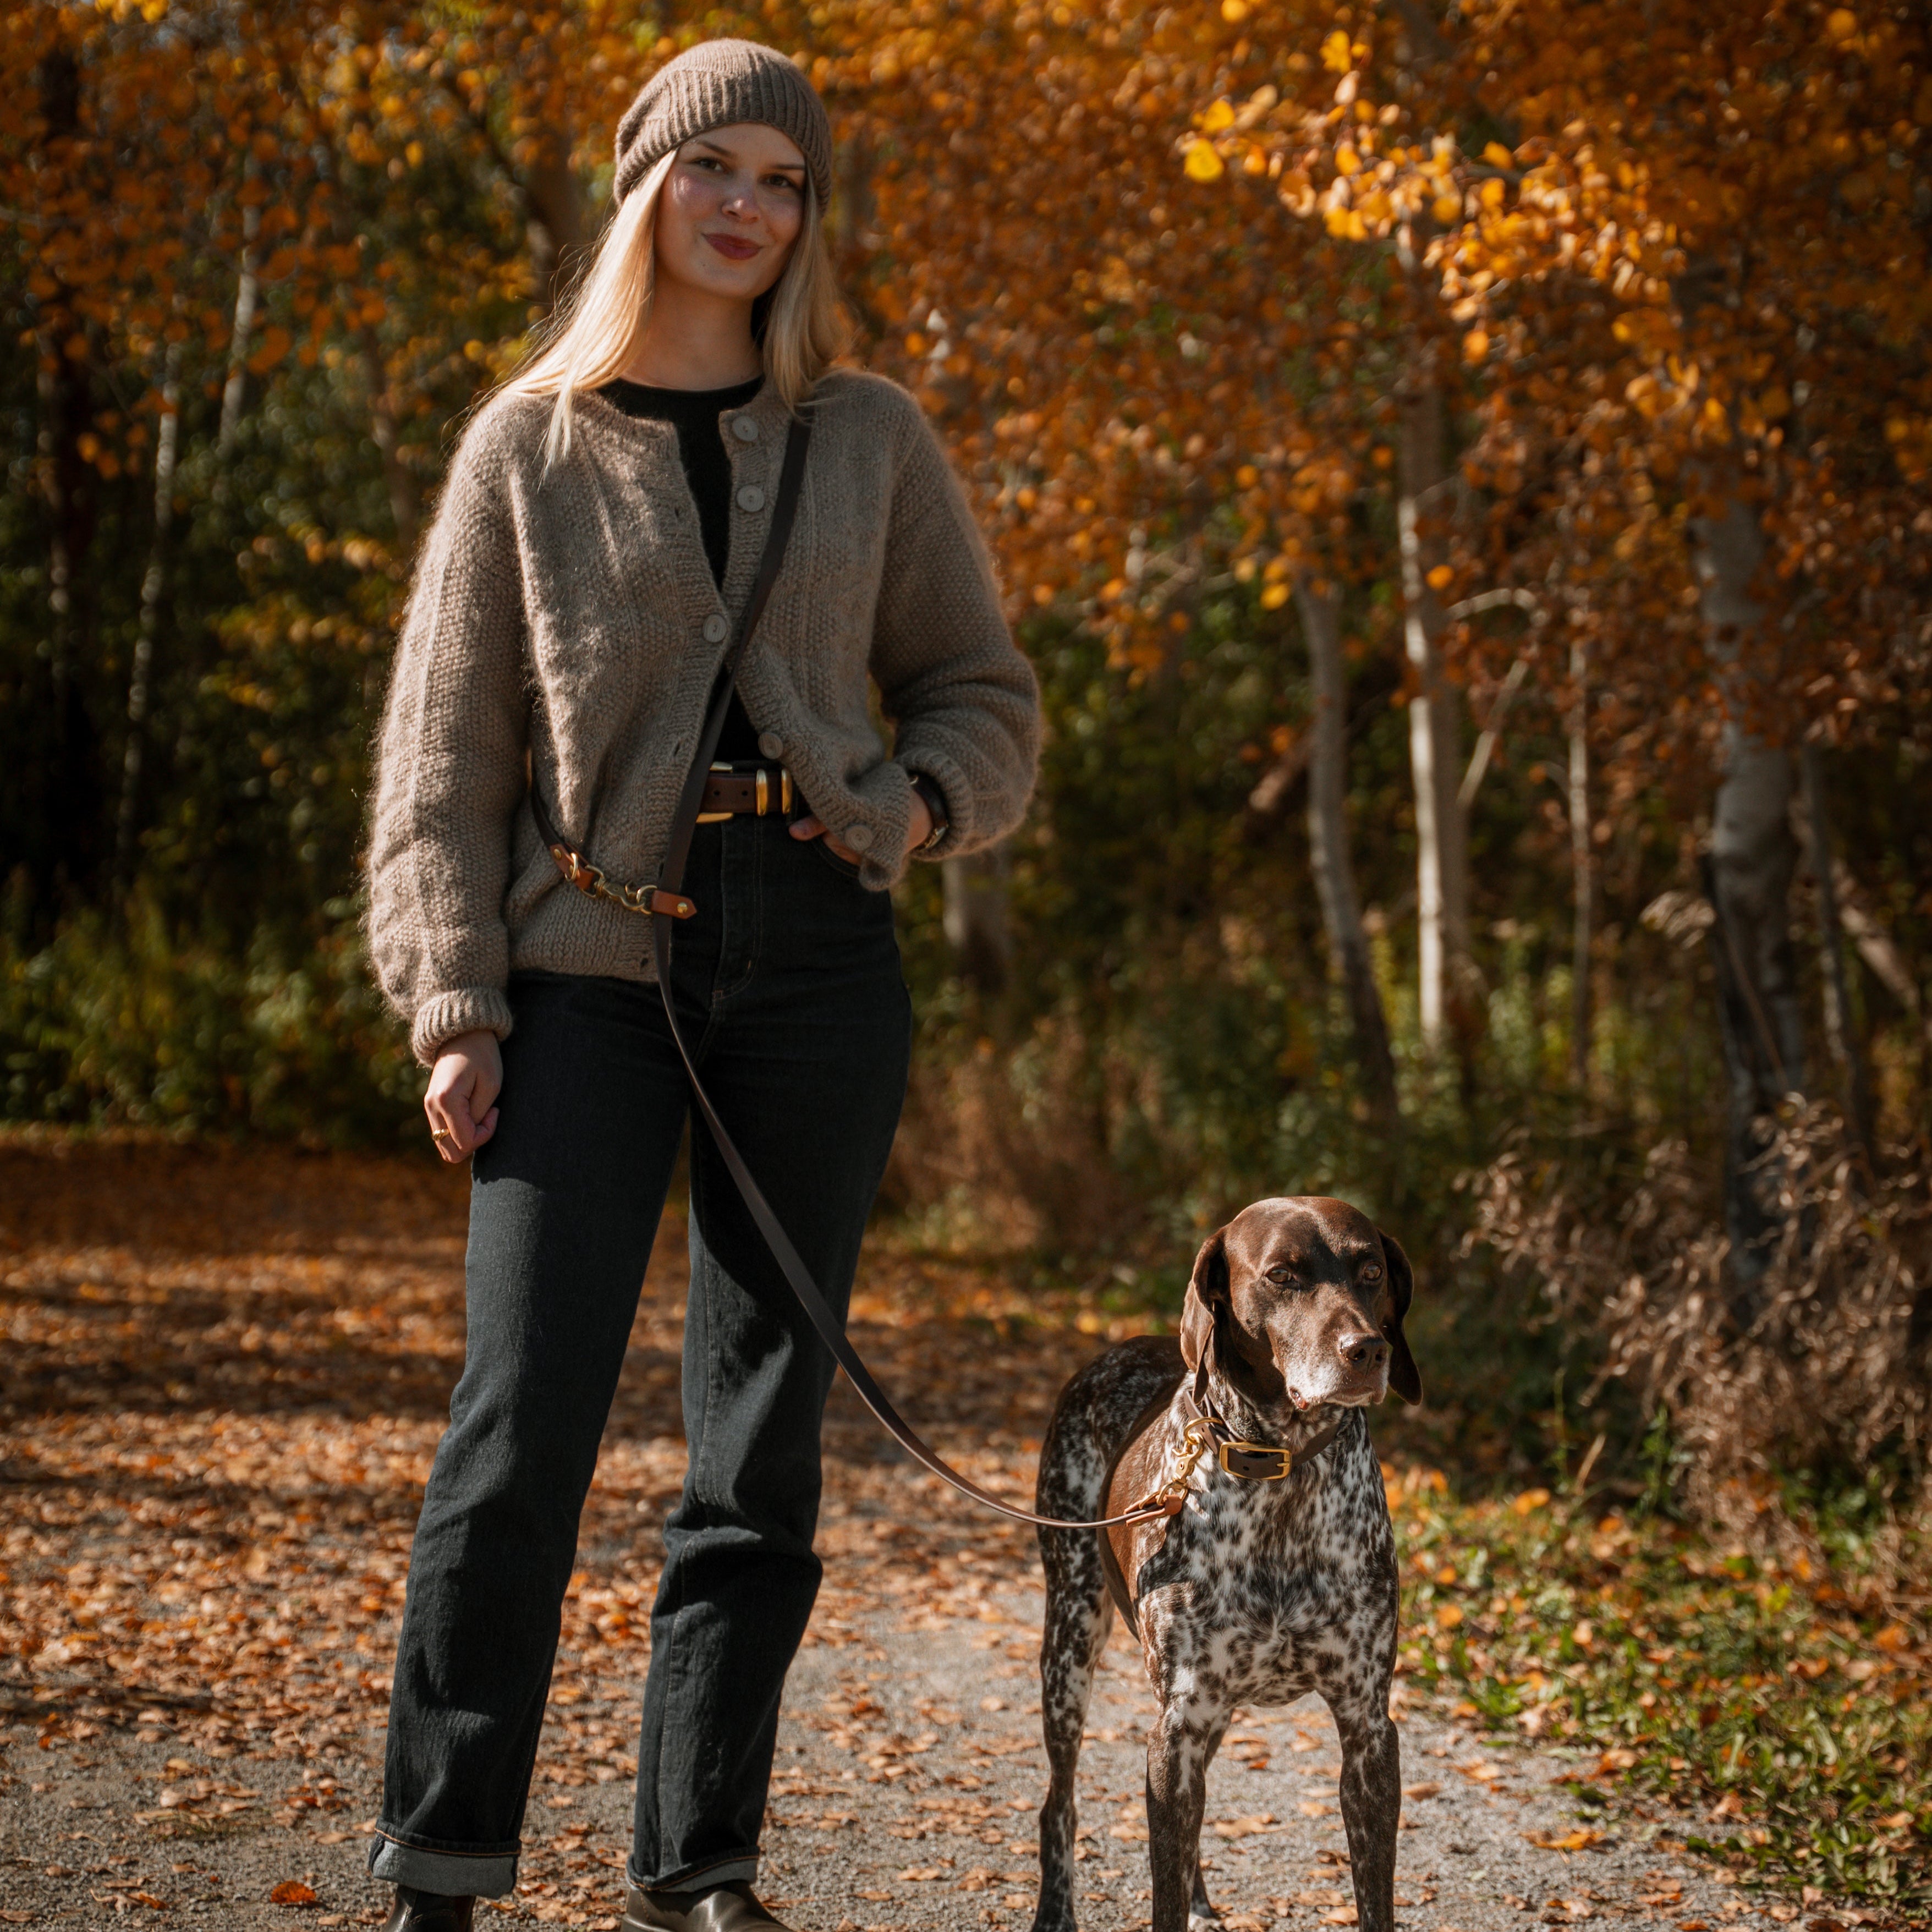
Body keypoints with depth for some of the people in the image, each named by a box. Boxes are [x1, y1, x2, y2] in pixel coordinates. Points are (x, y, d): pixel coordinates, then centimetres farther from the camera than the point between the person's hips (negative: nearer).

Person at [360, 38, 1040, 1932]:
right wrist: (453, 1007, -5)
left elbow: (984, 694, 16)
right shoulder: (529, 444, 6)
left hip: (814, 961, 2)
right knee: (525, 1414, -9)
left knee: (764, 1433, 5)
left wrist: (906, 806, -5)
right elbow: (445, 752, 4)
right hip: (597, 970, -2)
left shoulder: (870, 439, 10)